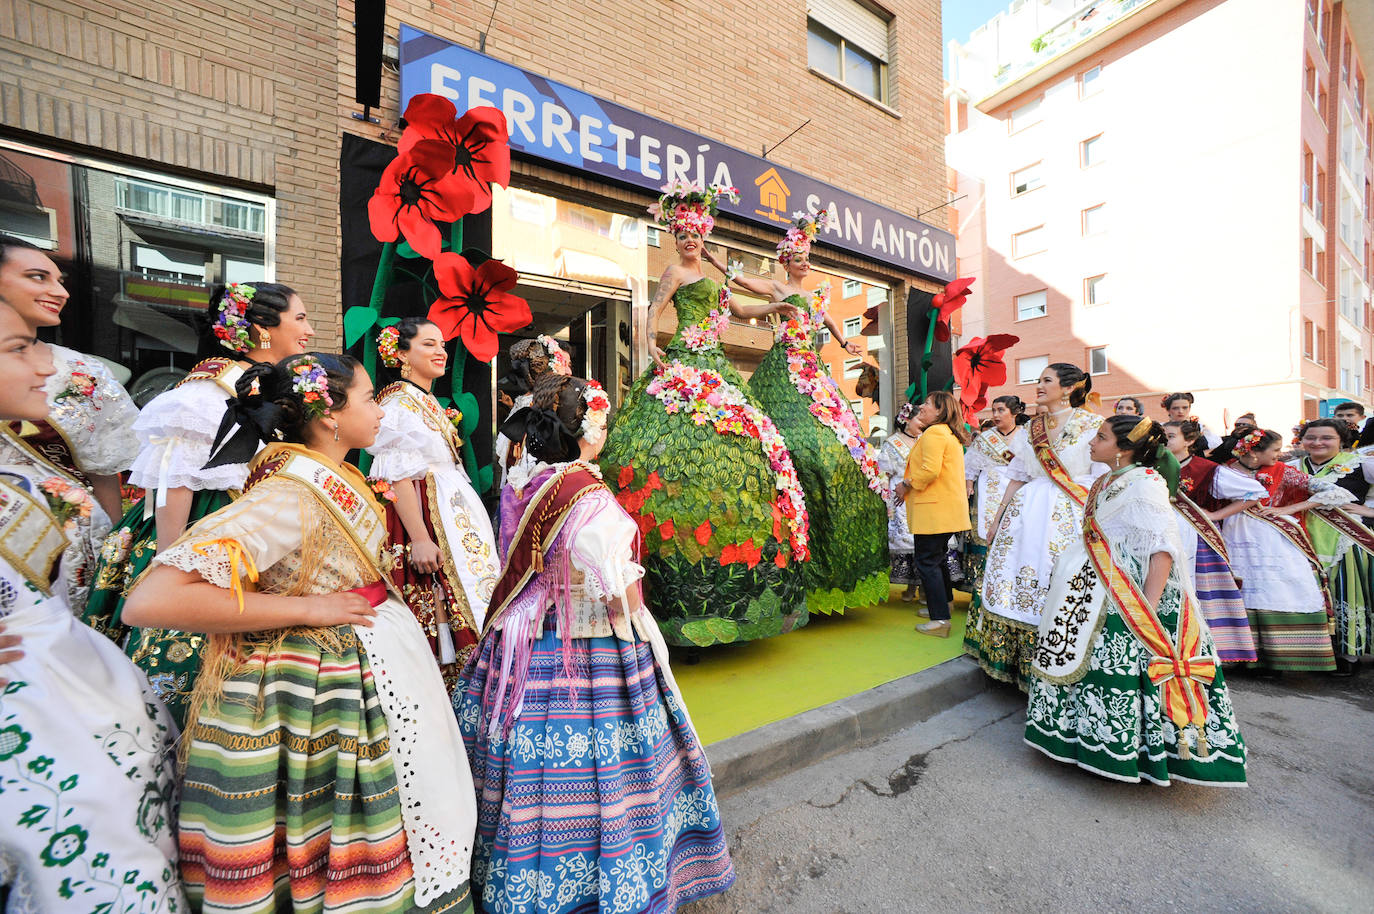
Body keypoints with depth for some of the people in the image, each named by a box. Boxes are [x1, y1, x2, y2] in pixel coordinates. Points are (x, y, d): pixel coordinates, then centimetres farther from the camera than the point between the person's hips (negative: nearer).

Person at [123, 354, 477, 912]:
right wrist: (308, 608, -25)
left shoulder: (333, 481, 5)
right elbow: (149, 602, -29)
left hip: (371, 673, 8)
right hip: (320, 697, -8)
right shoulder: (291, 494, -24)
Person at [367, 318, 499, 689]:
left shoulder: (431, 404, 18)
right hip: (424, 520, -9)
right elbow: (398, 476, -19)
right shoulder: (398, 402, -10)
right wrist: (420, 539, -25)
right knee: (432, 617, -5)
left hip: (454, 518, 10)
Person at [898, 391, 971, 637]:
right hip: (947, 507, 11)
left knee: (927, 562, -7)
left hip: (934, 508, -11)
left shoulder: (934, 433, -13)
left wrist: (906, 484, -12)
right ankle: (943, 604, 38)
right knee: (937, 557, 23)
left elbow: (930, 469, -25)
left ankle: (940, 621, -4)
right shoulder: (951, 434, 20)